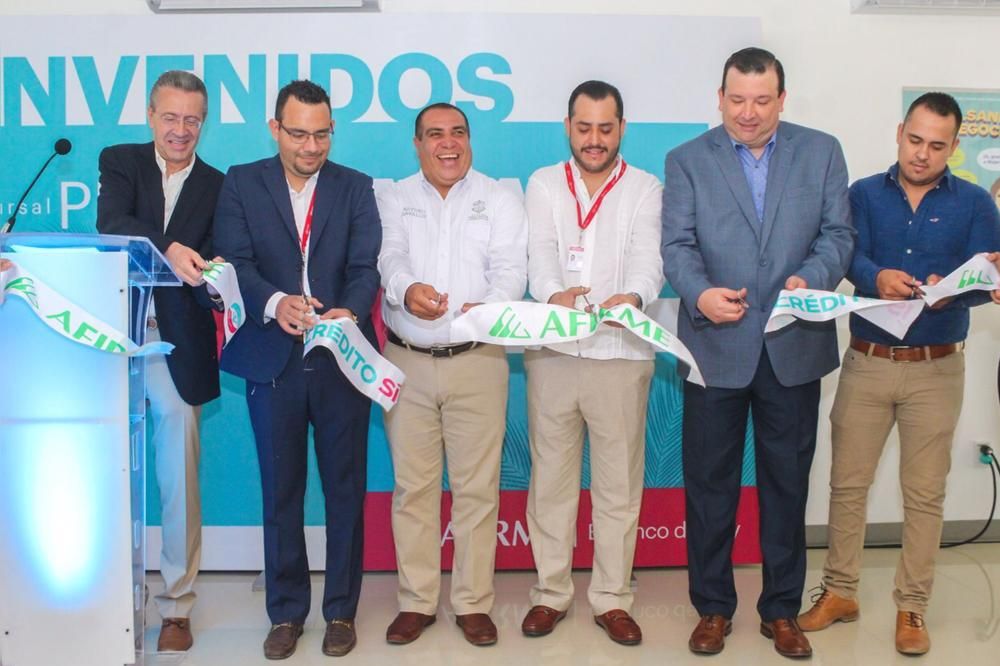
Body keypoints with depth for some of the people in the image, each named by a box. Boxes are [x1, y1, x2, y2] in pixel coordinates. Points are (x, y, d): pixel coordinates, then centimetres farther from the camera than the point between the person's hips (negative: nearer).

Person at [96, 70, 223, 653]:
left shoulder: (218, 187, 8)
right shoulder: (120, 163, 7)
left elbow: (213, 271, 2)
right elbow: (111, 224, -12)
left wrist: (213, 280, -21)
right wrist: (169, 248, -30)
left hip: (177, 345, 0)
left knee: (179, 480, 2)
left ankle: (178, 604, 15)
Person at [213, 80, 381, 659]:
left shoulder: (356, 187, 6)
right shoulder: (242, 183, 5)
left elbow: (366, 267, -4)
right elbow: (233, 262, -6)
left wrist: (348, 311, -26)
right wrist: (275, 302, -27)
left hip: (341, 358, 0)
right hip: (272, 358, 0)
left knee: (346, 489, 7)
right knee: (280, 491, 10)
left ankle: (342, 610, 22)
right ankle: (287, 612, 24)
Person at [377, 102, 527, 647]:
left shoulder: (499, 200, 9)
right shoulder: (393, 200, 11)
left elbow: (510, 268, -4)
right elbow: (389, 257, -5)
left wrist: (487, 307, -26)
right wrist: (407, 289, -29)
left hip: (477, 359, -1)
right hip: (407, 361, 1)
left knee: (477, 486, 2)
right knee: (412, 484, 6)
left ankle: (473, 603, 14)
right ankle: (416, 602, 18)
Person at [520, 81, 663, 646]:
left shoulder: (645, 189, 5)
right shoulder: (543, 185, 8)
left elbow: (648, 258, -11)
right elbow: (539, 254, -7)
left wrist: (633, 296, -34)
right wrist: (554, 293, -30)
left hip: (621, 351, -1)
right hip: (553, 350, 1)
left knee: (619, 482, 6)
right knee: (551, 477, 8)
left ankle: (612, 598, 19)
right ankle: (551, 593, 22)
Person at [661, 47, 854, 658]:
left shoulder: (822, 152, 6)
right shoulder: (687, 160, 3)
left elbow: (838, 234, 1)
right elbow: (677, 244, -5)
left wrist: (811, 278, -20)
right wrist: (700, 293, -25)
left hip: (795, 347, 1)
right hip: (717, 344, -1)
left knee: (787, 482, 11)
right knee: (710, 483, 8)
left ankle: (782, 610, 26)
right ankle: (713, 607, 23)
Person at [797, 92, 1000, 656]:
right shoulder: (865, 194, 4)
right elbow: (851, 257, -10)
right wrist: (878, 278, -32)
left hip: (936, 369, 0)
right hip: (867, 361, 1)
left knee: (925, 492, 6)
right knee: (848, 482, 7)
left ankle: (912, 607, 19)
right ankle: (841, 592, 22)